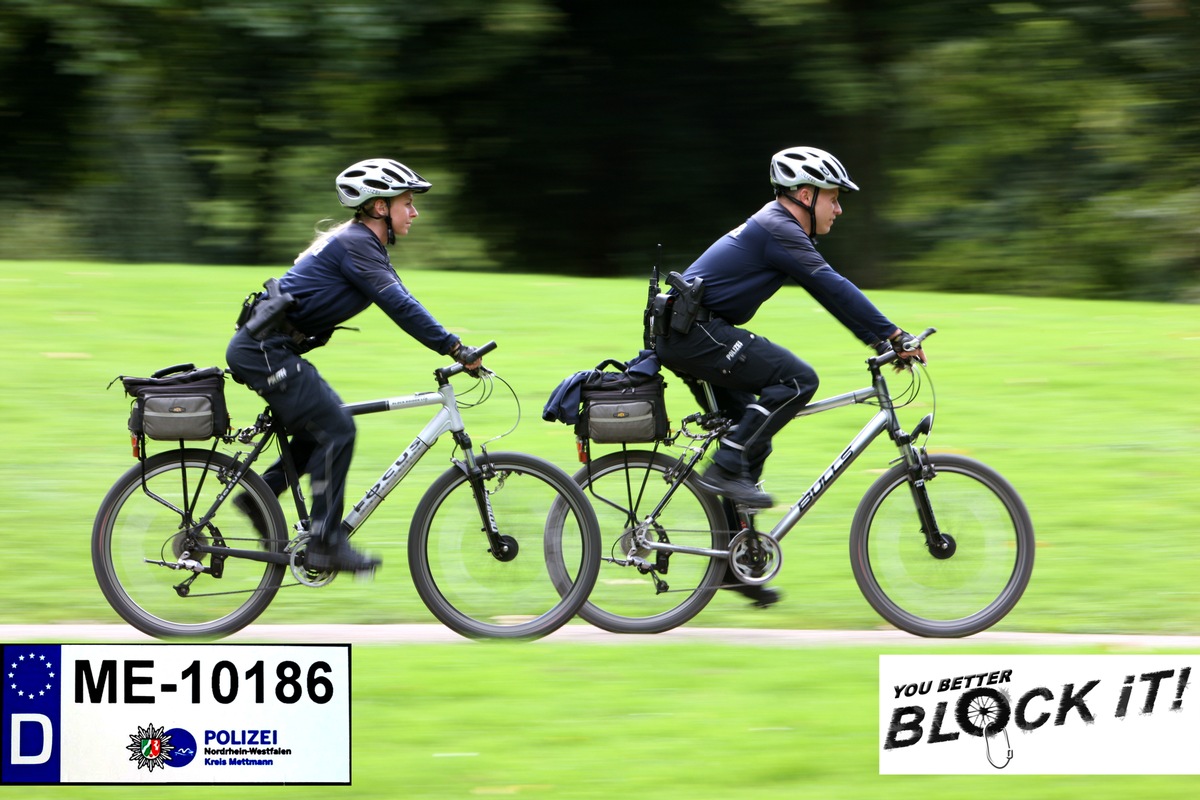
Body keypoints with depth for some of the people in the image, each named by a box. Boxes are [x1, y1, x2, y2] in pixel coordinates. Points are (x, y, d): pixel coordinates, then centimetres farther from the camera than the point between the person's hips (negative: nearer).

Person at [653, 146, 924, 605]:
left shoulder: (777, 230, 19)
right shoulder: (779, 231, -13)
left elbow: (830, 292, 21)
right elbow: (833, 289, -19)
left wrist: (880, 340, 16)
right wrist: (893, 335, -17)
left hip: (686, 335, 11)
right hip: (694, 331, -11)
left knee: (753, 444, 11)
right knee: (796, 379, -18)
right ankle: (725, 470, -16)